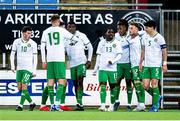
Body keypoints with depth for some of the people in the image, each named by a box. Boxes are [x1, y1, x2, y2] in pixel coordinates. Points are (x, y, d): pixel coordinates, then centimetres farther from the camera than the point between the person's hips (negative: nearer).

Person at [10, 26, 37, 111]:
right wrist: (12, 66, 2)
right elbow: (12, 54, 11)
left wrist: (34, 71, -5)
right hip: (19, 68, 4)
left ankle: (21, 105, -6)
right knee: (20, 88, 4)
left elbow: (35, 58, 0)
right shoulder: (17, 42, 4)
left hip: (28, 69, -4)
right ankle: (31, 103, 17)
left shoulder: (33, 44, -3)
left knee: (24, 86, -12)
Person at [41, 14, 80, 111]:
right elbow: (75, 39, 8)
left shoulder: (46, 32, 9)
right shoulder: (62, 30, 2)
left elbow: (42, 47, 6)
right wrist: (72, 41, 32)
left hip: (50, 59, 3)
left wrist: (43, 61, 10)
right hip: (59, 59, -3)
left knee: (50, 81, 5)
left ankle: (52, 105, 3)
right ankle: (57, 104, -17)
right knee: (61, 81, -4)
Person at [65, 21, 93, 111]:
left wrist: (89, 60, -1)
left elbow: (90, 47, 4)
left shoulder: (81, 36, -1)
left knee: (80, 82, -16)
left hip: (81, 62, -4)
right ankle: (79, 104, 11)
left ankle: (79, 103, -22)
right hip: (72, 64, 4)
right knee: (75, 84, 6)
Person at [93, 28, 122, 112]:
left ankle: (112, 105, 13)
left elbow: (119, 55, -2)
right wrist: (95, 69, 14)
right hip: (102, 68, 2)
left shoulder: (117, 43, 4)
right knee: (102, 86, -10)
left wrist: (113, 61, -21)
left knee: (112, 86, 3)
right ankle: (103, 105, -17)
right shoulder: (101, 43, 12)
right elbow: (98, 56, 16)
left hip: (112, 68, -2)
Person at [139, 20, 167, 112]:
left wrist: (164, 64, -8)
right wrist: (141, 63, 16)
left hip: (156, 65, -5)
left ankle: (155, 106, 1)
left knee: (154, 84, -8)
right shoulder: (145, 37, 10)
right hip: (146, 65, 5)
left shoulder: (159, 38, -6)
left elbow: (164, 52, -4)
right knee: (145, 86, -1)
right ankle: (157, 97, 23)